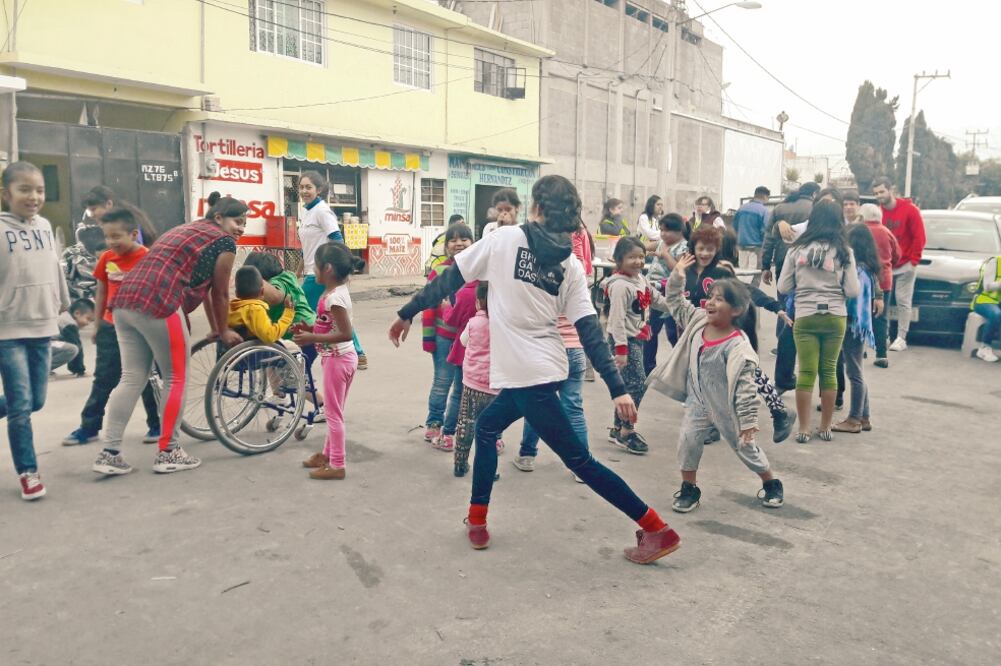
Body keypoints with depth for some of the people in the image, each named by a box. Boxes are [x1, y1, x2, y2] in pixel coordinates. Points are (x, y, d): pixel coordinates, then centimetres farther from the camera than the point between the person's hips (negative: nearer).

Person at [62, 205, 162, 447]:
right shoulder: (106, 258, 1)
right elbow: (102, 293, 11)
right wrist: (97, 325, 14)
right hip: (111, 328, 4)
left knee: (147, 380, 7)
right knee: (103, 380, 12)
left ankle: (157, 425, 19)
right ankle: (89, 427, 20)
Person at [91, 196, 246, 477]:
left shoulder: (186, 229, 32)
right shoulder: (224, 242, 4)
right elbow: (220, 293, 8)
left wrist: (213, 327, 39)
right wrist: (223, 332, 22)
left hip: (125, 301, 9)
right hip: (157, 305, -9)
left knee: (132, 379, 12)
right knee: (176, 378, 5)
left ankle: (109, 454, 10)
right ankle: (167, 453, 11)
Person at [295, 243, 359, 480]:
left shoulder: (333, 297, -23)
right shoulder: (338, 291, 7)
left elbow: (346, 334, -27)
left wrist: (312, 338, -24)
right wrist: (311, 328, 4)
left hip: (336, 359, -10)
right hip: (343, 357, 10)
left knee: (333, 412, 0)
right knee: (334, 411, 20)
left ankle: (337, 465, 9)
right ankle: (328, 454, 35)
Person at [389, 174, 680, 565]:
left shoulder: (503, 239, -7)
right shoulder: (571, 266, 5)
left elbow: (449, 280, -3)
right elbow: (590, 331, -3)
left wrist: (406, 314, 10)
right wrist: (618, 389, -6)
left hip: (526, 373, -6)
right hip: (543, 368, 6)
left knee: (577, 459, 4)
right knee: (487, 427, 23)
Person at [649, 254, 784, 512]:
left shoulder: (737, 347, -25)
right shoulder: (698, 321, -6)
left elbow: (746, 386, -23)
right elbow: (676, 303, 6)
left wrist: (748, 420, -22)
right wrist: (677, 277, -8)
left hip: (726, 408, -5)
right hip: (698, 403, 5)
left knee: (745, 447, 12)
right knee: (688, 440, -5)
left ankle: (771, 484, 37)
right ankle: (689, 489, 13)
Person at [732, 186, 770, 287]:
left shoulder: (741, 208, 6)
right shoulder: (764, 211, -11)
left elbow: (735, 226, 12)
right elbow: (765, 231, -13)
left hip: (742, 245, 6)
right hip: (756, 246, -6)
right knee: (755, 276, -1)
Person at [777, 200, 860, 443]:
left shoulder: (797, 249, -1)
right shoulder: (843, 251, -3)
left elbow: (783, 288, 1)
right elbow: (852, 291, -4)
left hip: (805, 318, 0)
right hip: (835, 318, 0)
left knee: (806, 373, 3)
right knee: (829, 372, 10)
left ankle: (804, 428, 6)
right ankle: (825, 427, 18)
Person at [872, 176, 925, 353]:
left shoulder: (910, 209, -10)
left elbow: (919, 237, -8)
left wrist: (914, 260, -9)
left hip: (905, 266, -3)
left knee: (903, 302, -1)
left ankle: (901, 338, 3)